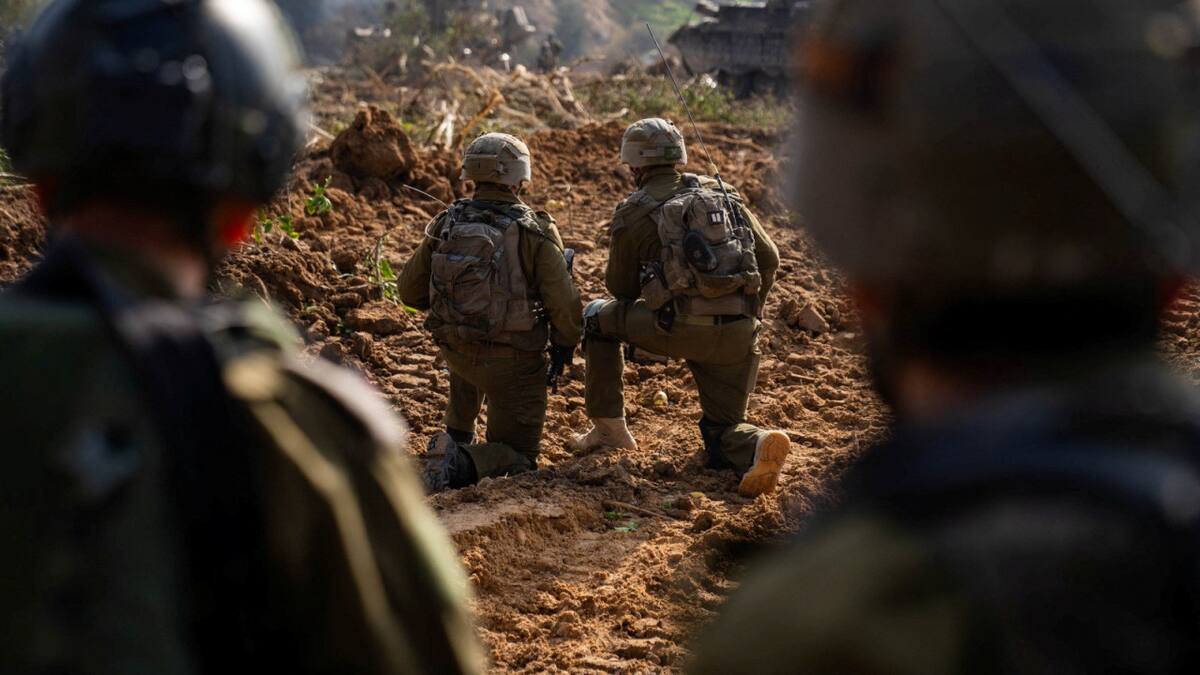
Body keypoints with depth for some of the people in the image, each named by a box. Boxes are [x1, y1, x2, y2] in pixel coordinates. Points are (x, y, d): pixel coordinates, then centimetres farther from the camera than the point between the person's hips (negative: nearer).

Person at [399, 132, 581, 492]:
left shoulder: (446, 224, -2)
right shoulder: (535, 232, -14)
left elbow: (409, 290, 6)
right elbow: (564, 304, -16)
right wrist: (563, 349, 2)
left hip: (455, 350, 5)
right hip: (512, 362, -5)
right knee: (517, 459, 9)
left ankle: (458, 436, 32)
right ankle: (462, 462, -18)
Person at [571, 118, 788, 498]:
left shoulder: (633, 214, 4)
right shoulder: (723, 194, 16)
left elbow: (620, 288, 13)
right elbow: (769, 259, 16)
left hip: (681, 330, -4)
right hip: (737, 336, 4)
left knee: (599, 316, 24)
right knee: (722, 436, 19)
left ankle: (609, 427, 23)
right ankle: (758, 446, -18)